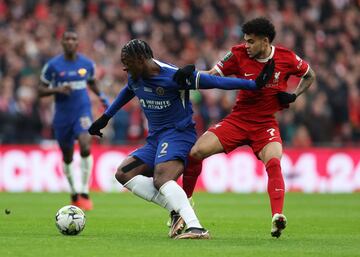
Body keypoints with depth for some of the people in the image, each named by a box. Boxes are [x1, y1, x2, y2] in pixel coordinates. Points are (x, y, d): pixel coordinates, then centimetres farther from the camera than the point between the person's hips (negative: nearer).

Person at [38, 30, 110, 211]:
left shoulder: (87, 64, 2)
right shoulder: (53, 65, -5)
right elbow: (41, 91, -2)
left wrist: (101, 96, 5)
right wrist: (57, 89, -19)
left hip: (82, 111, 0)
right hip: (62, 115, 0)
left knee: (85, 148, -24)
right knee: (67, 157, 11)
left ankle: (84, 193, -17)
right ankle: (73, 195, 32)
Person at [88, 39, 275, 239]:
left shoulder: (174, 77, -19)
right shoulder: (135, 77, 5)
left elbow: (214, 82, -16)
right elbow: (128, 91, 30)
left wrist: (255, 84, -17)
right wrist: (106, 117, 35)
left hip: (178, 134, -9)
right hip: (156, 138, 9)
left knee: (161, 179, -32)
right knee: (124, 174, -6)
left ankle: (196, 228, -46)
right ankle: (177, 211, -16)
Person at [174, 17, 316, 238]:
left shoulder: (286, 58, -7)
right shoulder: (239, 54, -7)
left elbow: (309, 75, 11)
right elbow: (213, 75, -8)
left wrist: (293, 95, -5)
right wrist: (191, 75, -28)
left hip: (266, 124, -2)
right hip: (238, 120, 2)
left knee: (273, 162, -30)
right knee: (196, 151, -13)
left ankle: (277, 218, -34)